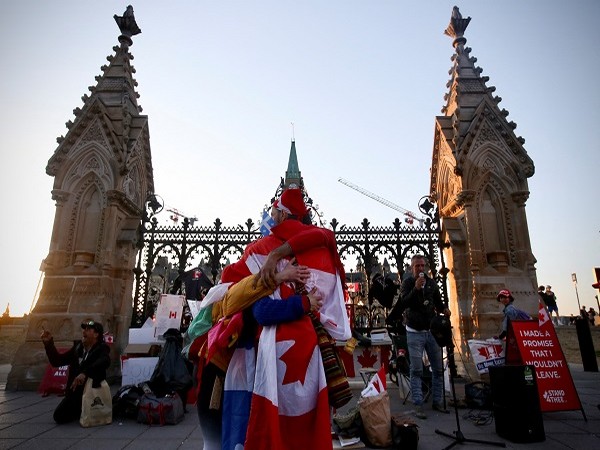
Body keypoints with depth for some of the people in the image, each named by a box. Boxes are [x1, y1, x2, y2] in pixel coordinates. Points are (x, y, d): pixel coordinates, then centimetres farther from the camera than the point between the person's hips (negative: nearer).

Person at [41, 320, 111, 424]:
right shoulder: (77, 347, 7)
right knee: (59, 416, -3)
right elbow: (57, 361, 9)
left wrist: (85, 373, -48)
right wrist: (48, 343, -2)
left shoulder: (102, 349, -13)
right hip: (74, 391, 6)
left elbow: (105, 362, -35)